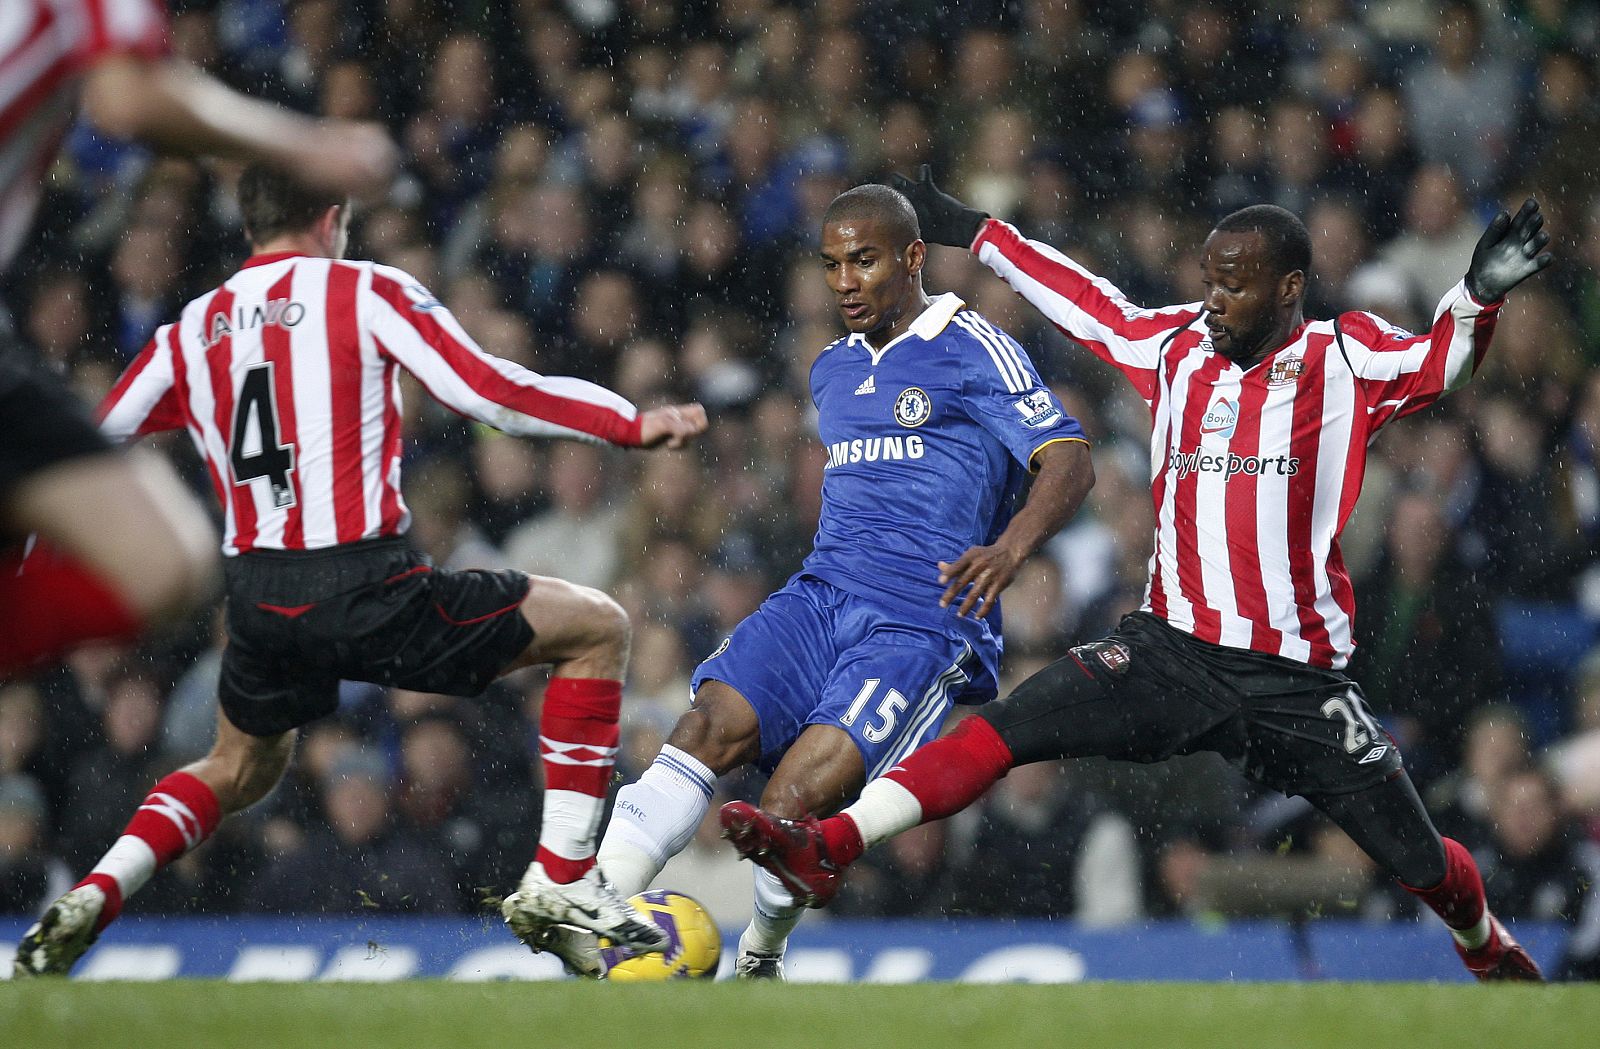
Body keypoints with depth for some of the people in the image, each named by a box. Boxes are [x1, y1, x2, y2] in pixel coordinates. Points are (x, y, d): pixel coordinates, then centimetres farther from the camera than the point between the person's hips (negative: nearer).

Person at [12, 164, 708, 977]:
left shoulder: (192, 331, 14)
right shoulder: (365, 292, 1)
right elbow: (490, 392, -9)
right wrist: (633, 424, -3)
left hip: (255, 597, 6)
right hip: (364, 587, -6)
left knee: (239, 769, 33)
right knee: (595, 628, 8)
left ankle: (87, 903, 14)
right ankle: (561, 878, 2)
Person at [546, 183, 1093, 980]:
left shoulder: (974, 353, -3)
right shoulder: (832, 370, 21)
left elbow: (1070, 463, -13)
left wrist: (1008, 549, -30)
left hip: (925, 623, -6)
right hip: (821, 595, 6)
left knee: (795, 798, -22)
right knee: (710, 725, -21)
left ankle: (760, 956, 2)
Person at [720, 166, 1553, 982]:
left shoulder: (1340, 360, -4)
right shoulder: (1177, 347, 7)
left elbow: (1440, 363, -20)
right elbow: (1088, 302, 22)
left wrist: (1479, 294, -40)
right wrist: (970, 231, 30)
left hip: (1297, 681, -3)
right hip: (1170, 651, 3)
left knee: (1423, 865, 3)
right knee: (999, 732, -16)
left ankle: (1486, 943, 35)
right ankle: (827, 850, -22)